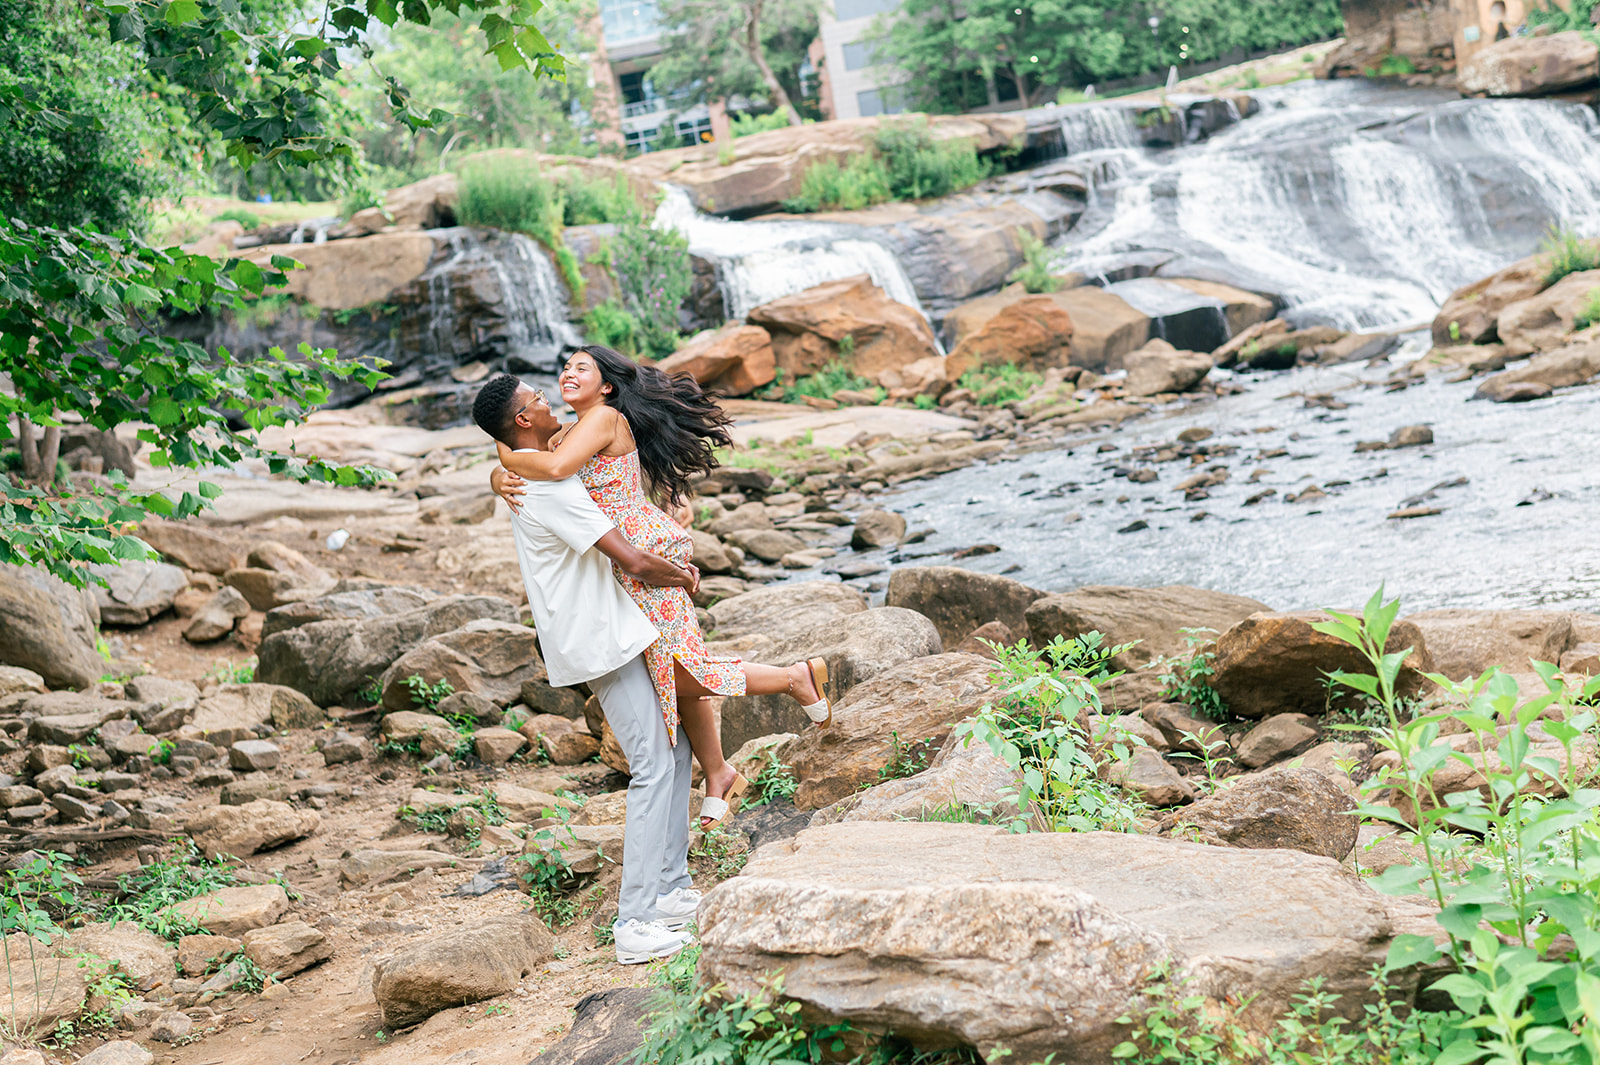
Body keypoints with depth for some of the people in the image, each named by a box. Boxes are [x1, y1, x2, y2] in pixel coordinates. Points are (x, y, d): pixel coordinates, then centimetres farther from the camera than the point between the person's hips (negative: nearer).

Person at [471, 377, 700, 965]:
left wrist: (673, 566, 11)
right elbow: (633, 560, -22)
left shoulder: (527, 480, 14)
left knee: (674, 750, 16)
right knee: (654, 767, -11)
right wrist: (681, 577, -2)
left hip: (610, 629, 10)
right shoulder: (548, 486, -20)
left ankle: (671, 888, 23)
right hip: (603, 641, -10)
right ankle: (636, 923, -12)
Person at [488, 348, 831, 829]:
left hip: (647, 553, -9)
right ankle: (718, 776, 25)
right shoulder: (568, 434, 15)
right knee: (675, 671, 13)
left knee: (675, 674, -5)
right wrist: (503, 482, -11)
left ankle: (796, 677, 6)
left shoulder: (606, 417, -13)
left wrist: (509, 455, -11)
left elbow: (555, 467, -29)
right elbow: (503, 469, 13)